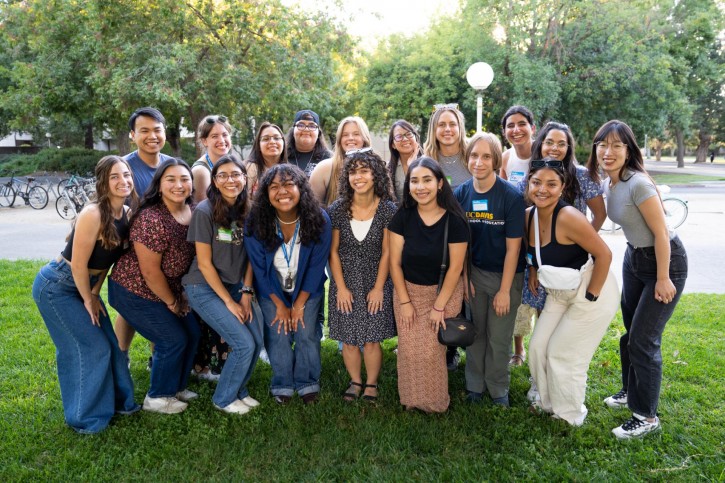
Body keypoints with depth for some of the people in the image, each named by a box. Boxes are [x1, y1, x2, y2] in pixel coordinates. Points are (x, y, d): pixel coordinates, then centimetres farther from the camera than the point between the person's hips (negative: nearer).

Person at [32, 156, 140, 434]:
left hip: (85, 285, 8)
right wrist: (88, 299, -10)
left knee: (109, 344, 11)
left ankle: (117, 401, 29)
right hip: (56, 287, -7)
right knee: (91, 348, -3)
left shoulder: (126, 214, -4)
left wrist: (95, 293, 3)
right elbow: (78, 264, -22)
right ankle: (86, 418, 14)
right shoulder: (93, 215, -28)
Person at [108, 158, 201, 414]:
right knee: (173, 339, -5)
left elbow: (194, 255, 6)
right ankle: (157, 398, 18)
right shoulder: (151, 220, -28)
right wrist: (171, 302, -11)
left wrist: (182, 296, 4)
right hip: (134, 291, -8)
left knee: (192, 334, 10)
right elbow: (150, 271, -24)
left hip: (170, 289, 8)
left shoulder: (193, 211, -5)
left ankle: (177, 387, 32)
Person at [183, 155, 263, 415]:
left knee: (258, 340, -1)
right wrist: (228, 301, -13)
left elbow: (249, 256, 5)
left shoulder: (246, 210, 0)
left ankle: (239, 389, 25)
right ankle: (224, 398, 14)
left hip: (234, 286, 6)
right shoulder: (205, 211, -17)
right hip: (204, 288, -6)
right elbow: (204, 263, -15)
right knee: (244, 344, -11)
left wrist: (246, 293, -4)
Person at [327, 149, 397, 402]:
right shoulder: (337, 209, -6)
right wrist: (341, 287, -5)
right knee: (348, 339, 7)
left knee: (371, 339, 1)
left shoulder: (388, 209, -9)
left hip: (375, 283, -1)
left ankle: (371, 384, 24)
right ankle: (355, 381, 30)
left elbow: (387, 253, -6)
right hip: (345, 283, 1)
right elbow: (333, 251, -2)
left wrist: (378, 287, -7)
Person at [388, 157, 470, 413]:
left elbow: (455, 267, -12)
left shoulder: (454, 220, -16)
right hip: (408, 289, 2)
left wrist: (439, 306, -11)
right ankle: (412, 400, 27)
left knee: (432, 350, -2)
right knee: (409, 349, 4)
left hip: (444, 291, -2)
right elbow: (395, 262, -5)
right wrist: (404, 301, -7)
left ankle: (435, 402, 23)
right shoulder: (403, 217, -10)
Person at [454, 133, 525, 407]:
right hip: (475, 272, 3)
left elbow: (513, 247, -15)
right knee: (476, 333, 13)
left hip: (506, 274, -3)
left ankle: (498, 389, 28)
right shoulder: (460, 194, -6)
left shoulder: (511, 197, -17)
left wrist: (504, 290, -13)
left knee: (498, 338, 6)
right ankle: (475, 386, 31)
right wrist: (464, 278, -1)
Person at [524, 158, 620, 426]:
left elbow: (604, 254, -24)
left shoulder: (568, 218, -28)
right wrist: (534, 271, 1)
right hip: (559, 294, 7)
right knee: (538, 346, 10)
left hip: (592, 293, -7)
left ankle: (569, 416, 26)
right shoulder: (528, 216, -4)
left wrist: (590, 296, -18)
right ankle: (548, 401, 35)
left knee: (563, 355, 2)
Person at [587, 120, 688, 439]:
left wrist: (663, 280, -18)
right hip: (634, 257, 8)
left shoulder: (638, 184, -26)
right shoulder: (608, 184, -1)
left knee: (643, 340, -4)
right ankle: (631, 391, 39)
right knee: (629, 333, 18)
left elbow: (661, 234, -23)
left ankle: (647, 417, 12)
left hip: (665, 261, -8)